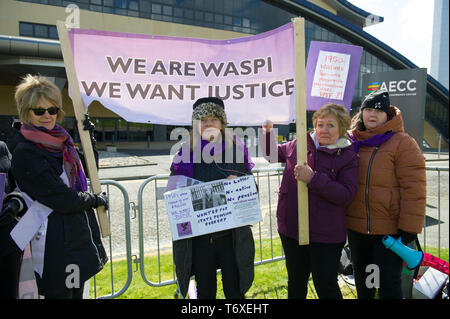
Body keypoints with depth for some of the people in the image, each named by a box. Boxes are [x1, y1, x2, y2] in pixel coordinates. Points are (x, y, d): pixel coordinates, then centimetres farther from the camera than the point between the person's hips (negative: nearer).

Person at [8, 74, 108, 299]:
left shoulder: (60, 141, 7)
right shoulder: (25, 152, -16)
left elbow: (86, 174, 17)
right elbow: (60, 198, -20)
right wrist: (96, 200, -5)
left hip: (78, 236, 8)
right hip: (56, 244, -7)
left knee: (77, 291, 19)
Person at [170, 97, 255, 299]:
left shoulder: (236, 149, 3)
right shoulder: (186, 154, 2)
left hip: (232, 234, 0)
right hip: (199, 236, 1)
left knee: (235, 291, 10)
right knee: (205, 292, 16)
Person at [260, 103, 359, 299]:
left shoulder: (348, 157, -8)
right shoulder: (298, 145, 3)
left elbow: (346, 195, -18)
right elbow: (273, 154, 21)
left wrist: (313, 179, -25)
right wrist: (268, 133, 6)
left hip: (326, 235, -4)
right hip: (291, 229, 4)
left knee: (326, 286, 7)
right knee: (296, 282, 21)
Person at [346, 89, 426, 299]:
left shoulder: (403, 143, -10)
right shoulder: (350, 142, 6)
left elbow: (414, 189, -14)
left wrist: (409, 227, -17)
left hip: (390, 230, -5)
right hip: (356, 227, 6)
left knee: (389, 284, 5)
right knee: (361, 278, 21)